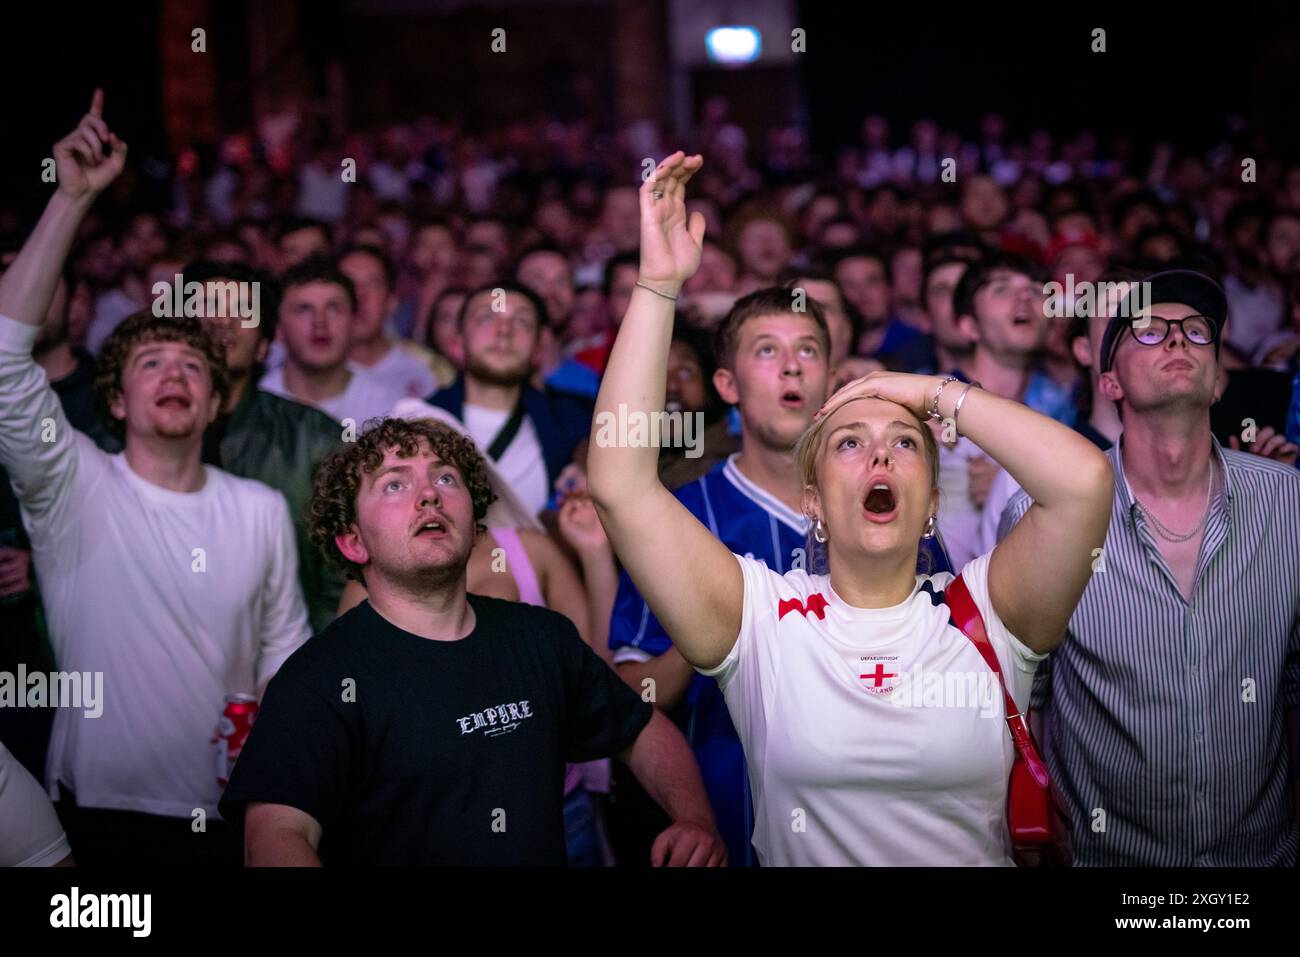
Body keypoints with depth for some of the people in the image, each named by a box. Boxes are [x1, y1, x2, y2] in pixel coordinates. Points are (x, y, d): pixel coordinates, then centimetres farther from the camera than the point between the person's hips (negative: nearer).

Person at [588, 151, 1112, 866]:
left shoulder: (982, 612, 1)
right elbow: (620, 484, -11)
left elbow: (1084, 480, -14)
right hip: (793, 854, 0)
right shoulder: (762, 617, -1)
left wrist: (937, 394, -3)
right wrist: (658, 284, -11)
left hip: (980, 855, 0)